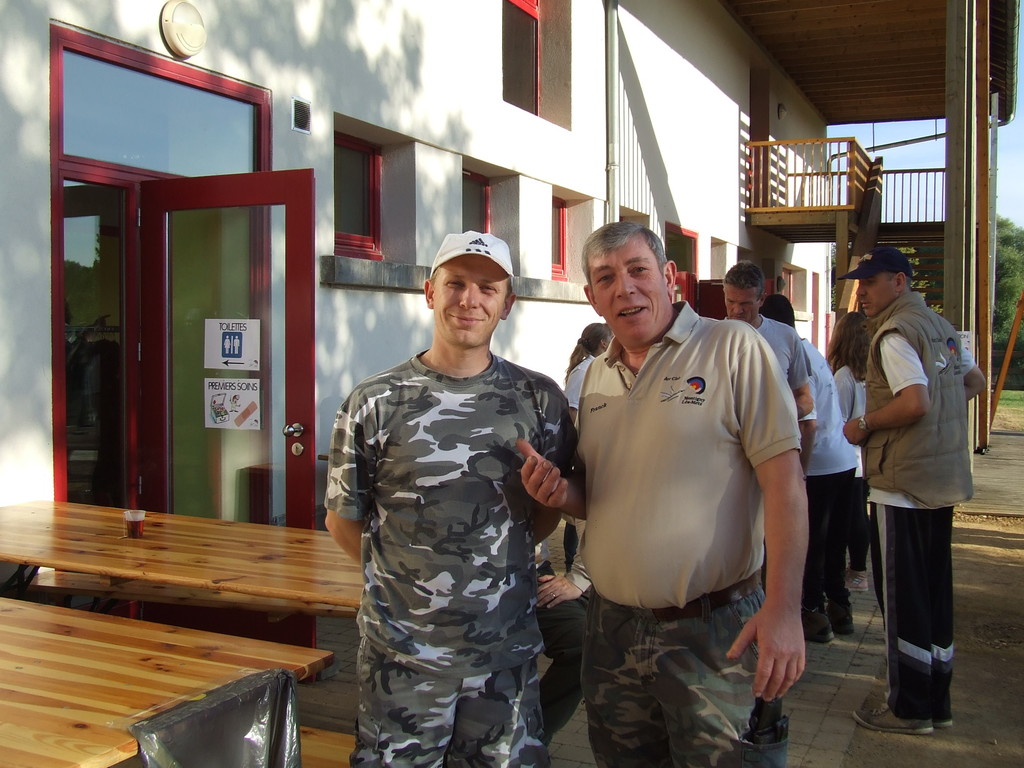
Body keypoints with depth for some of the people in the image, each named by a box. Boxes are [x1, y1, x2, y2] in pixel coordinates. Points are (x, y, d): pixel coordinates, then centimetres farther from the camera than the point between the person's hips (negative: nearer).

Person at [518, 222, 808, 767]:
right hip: (612, 630, 6)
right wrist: (561, 492, -3)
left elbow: (783, 477, -14)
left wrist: (784, 607, -21)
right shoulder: (596, 377, 11)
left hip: (714, 633, -6)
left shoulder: (734, 349, -9)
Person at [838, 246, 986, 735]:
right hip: (943, 479, 9)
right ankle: (937, 702, 22)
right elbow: (974, 381, 27)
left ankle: (910, 708, 7)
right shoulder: (941, 327, 14)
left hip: (904, 483, -9)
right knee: (934, 593, 14)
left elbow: (915, 402, -25)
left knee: (901, 596, -1)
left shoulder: (896, 332, -14)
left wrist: (864, 426, -12)